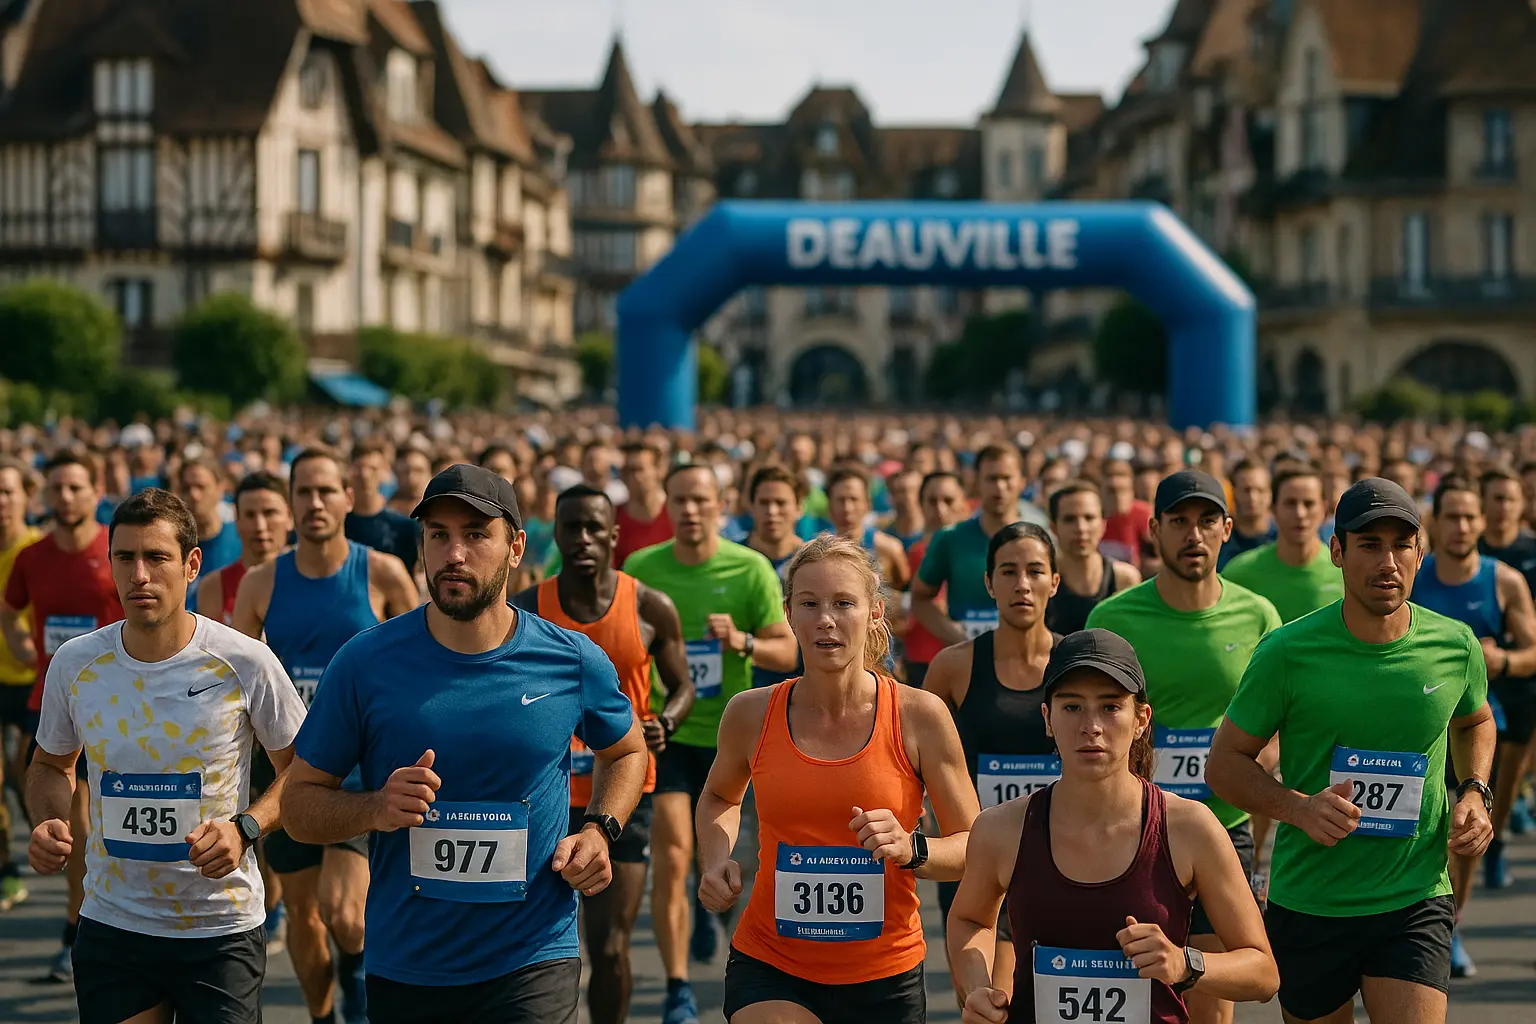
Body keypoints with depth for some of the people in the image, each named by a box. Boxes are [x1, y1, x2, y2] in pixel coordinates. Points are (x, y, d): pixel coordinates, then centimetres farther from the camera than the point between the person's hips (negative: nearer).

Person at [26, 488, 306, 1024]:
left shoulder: (245, 663, -11)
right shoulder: (74, 663, -2)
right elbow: (51, 765, 15)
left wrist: (245, 828, -17)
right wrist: (49, 824, -6)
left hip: (223, 931, -2)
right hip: (110, 926, 3)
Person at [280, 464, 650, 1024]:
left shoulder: (575, 662, -2)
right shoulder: (365, 662, -5)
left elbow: (626, 751, 18)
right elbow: (299, 805, 1)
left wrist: (600, 830, 0)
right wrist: (376, 809, -19)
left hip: (532, 966, -1)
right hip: (404, 971, 1)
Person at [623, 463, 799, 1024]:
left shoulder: (751, 568, -7)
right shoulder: (640, 568, -4)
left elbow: (788, 651, -4)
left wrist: (743, 642, -23)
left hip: (729, 732, 1)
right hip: (664, 729, -1)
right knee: (671, 855, -13)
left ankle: (707, 903, 55)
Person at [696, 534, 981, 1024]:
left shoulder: (920, 716, -7)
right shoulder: (751, 714, -2)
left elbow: (973, 846, -1)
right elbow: (720, 797, 20)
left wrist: (912, 850, -20)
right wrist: (716, 862, 2)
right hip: (768, 969, 0)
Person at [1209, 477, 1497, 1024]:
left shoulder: (1456, 646, -2)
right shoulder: (1287, 652, -10)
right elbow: (1224, 762, -2)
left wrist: (1474, 792, 2)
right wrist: (1299, 808, -19)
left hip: (1414, 901, 1)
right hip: (1307, 905, 0)